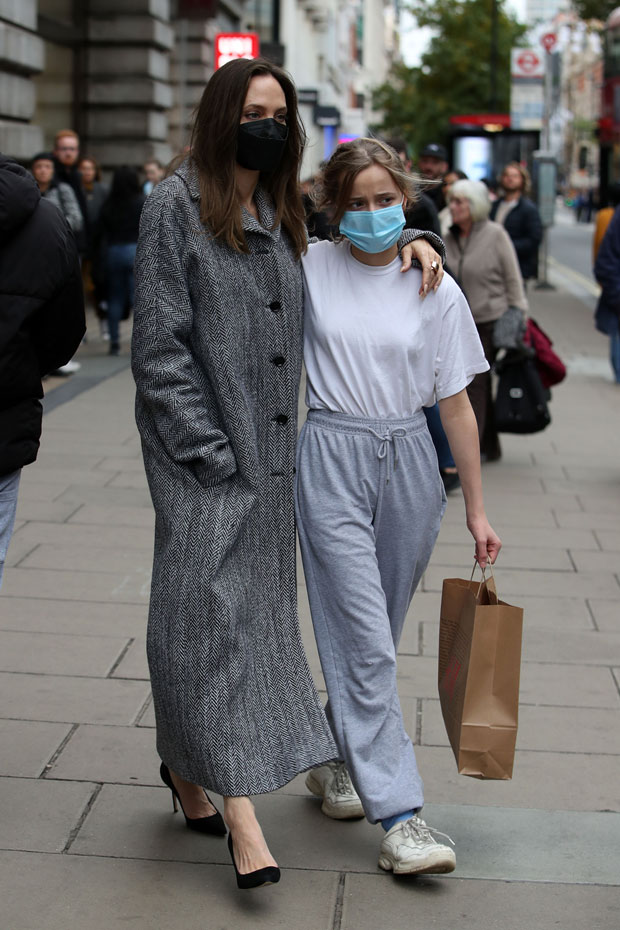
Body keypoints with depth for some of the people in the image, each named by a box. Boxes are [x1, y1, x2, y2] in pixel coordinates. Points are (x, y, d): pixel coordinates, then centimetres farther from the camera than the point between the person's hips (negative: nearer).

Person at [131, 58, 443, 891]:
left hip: (268, 448, 7)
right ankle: (242, 815, -11)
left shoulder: (282, 213, 13)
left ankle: (187, 766, 26)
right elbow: (159, 342, -10)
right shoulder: (176, 203, -6)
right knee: (213, 607, -9)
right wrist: (209, 447, -16)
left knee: (254, 601, 10)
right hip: (202, 448, -7)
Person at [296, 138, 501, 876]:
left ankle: (336, 761, 35)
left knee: (372, 634, 12)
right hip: (332, 461, -2)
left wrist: (475, 509, 5)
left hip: (409, 461, 2)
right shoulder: (310, 269, 0)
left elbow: (456, 405, 4)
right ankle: (397, 816, -5)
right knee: (365, 641, -7)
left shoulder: (436, 290, 2)